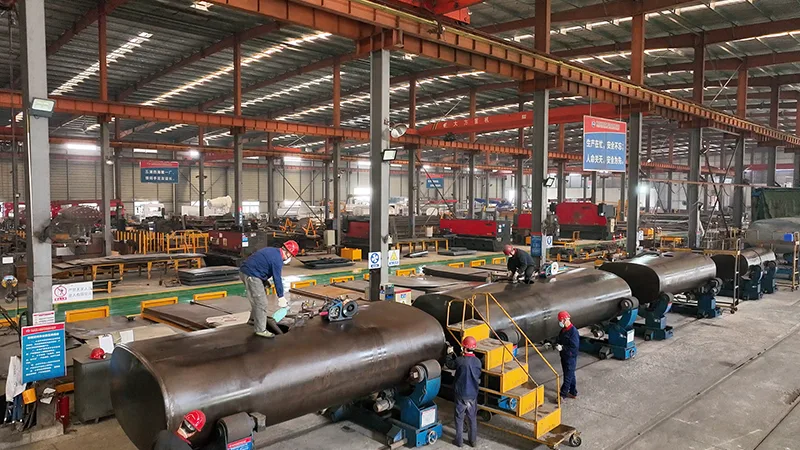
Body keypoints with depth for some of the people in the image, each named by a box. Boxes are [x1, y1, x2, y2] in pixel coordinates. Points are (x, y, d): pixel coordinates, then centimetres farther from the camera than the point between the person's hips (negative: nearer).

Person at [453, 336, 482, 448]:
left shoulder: (459, 361, -20)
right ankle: (473, 441, 27)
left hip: (461, 394, -3)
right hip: (473, 394, 3)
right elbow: (478, 377, 4)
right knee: (473, 418, 17)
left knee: (459, 418, 13)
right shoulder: (478, 362, -9)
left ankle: (459, 441, 22)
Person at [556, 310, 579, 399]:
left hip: (571, 357, -9)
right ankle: (573, 393, 30)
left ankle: (562, 395, 4)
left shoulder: (573, 331, -21)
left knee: (568, 377, 0)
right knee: (570, 375, 19)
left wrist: (563, 348, -24)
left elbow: (575, 346, -24)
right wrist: (557, 344, -6)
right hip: (564, 356, 9)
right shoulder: (563, 330, 6)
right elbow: (560, 340, 17)